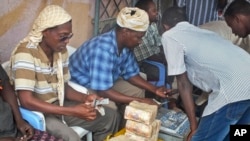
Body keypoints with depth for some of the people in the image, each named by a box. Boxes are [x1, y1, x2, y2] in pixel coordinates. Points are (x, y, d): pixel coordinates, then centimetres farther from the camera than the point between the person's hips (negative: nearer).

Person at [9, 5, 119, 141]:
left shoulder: (61, 50, 0)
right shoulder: (25, 52, -24)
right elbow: (26, 101, -31)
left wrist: (85, 98, -10)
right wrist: (73, 111, -31)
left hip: (58, 106, 8)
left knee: (110, 116, 5)